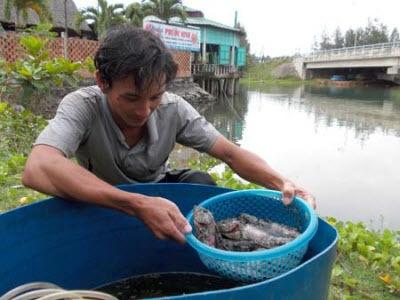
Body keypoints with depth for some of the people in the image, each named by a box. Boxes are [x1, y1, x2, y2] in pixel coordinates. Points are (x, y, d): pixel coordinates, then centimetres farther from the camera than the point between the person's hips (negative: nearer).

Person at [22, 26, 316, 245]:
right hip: (102, 202, 0)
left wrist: (281, 182, -39)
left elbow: (230, 153, -21)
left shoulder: (174, 109, -23)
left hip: (156, 195, 1)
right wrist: (138, 205, -57)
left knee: (201, 183, -26)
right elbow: (37, 169, -47)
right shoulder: (83, 106, -30)